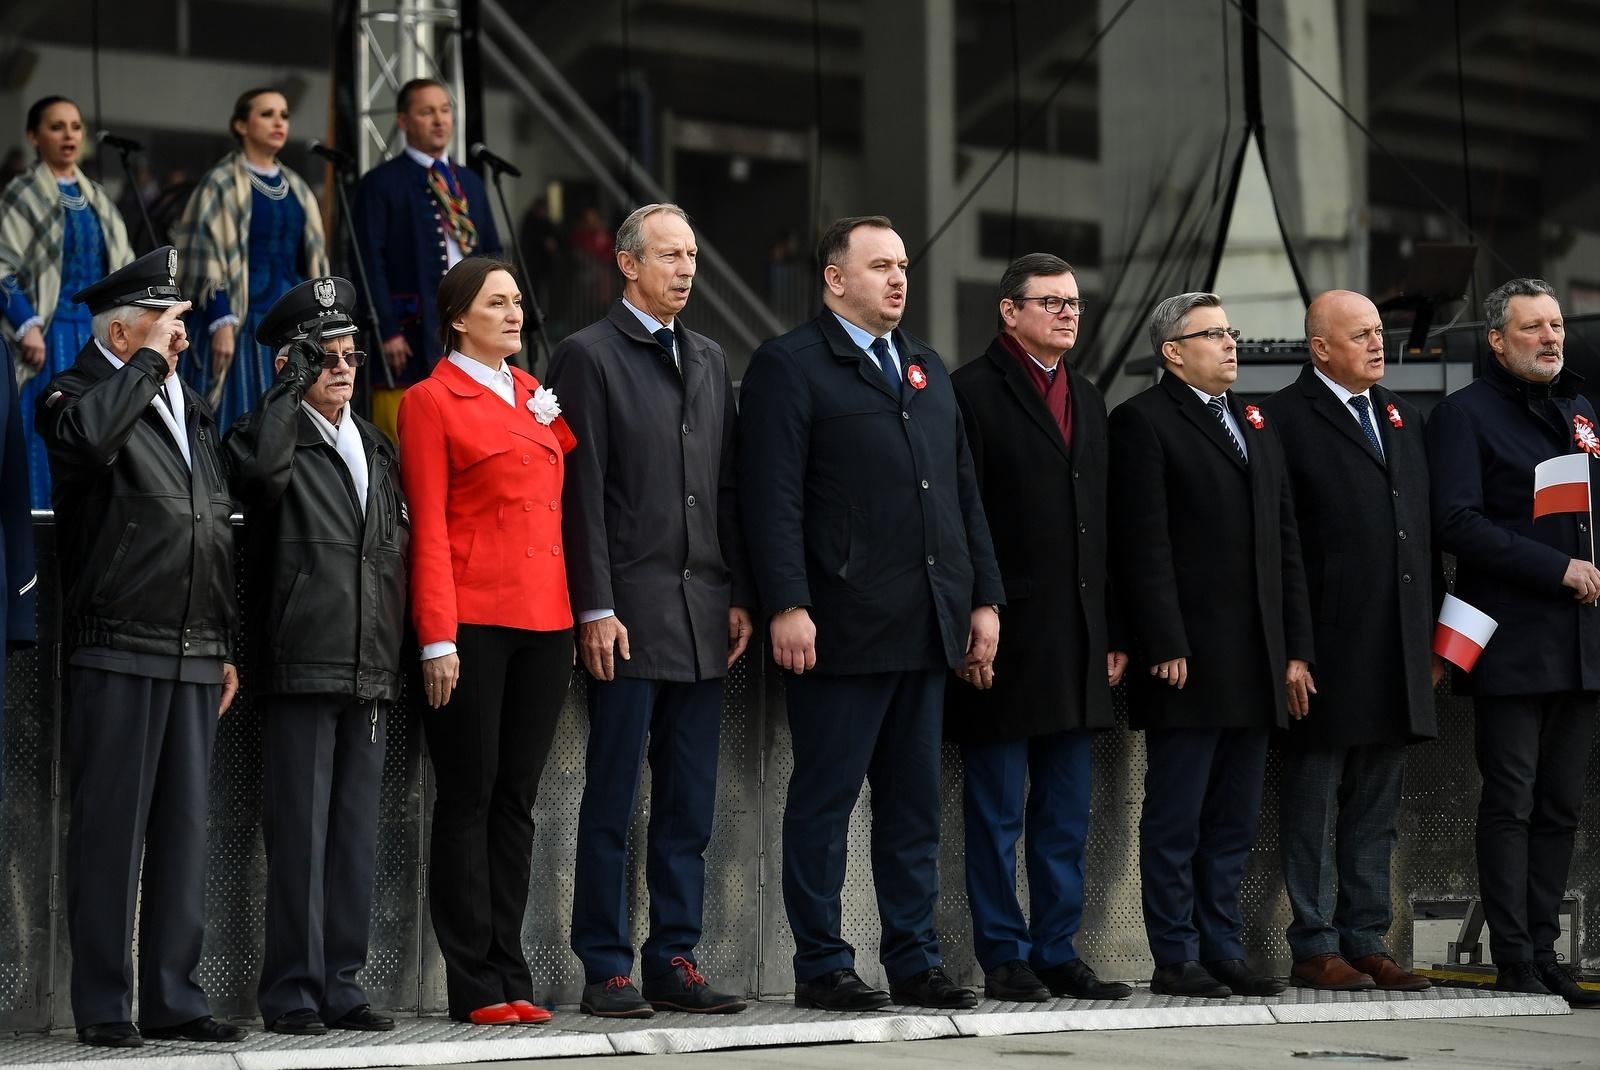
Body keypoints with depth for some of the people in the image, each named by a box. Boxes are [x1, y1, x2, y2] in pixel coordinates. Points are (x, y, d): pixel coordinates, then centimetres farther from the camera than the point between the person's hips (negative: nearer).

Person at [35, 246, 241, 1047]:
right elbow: (86, 436, -30)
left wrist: (226, 646, 19)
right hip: (117, 652, -7)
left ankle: (172, 997, 13)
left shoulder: (193, 409, 20)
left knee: (184, 831, 8)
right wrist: (147, 363, -17)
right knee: (111, 829, -4)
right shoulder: (81, 394, -3)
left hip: (194, 657, 7)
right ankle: (103, 1005, 0)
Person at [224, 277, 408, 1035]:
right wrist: (290, 385, -15)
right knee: (299, 837, -6)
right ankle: (291, 993, -2)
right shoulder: (272, 434, 0)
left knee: (356, 840, 8)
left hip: (371, 674, 6)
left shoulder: (377, 450, 19)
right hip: (300, 671, -6)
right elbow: (258, 467, -27)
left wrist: (398, 659, 14)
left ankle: (340, 986, 13)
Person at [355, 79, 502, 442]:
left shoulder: (470, 184, 19)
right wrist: (387, 331, -15)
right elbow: (370, 263, -7)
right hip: (410, 336, -6)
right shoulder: (380, 184, -1)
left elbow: (491, 257, 21)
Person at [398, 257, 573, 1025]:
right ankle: (473, 983, 2)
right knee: (469, 799, -1)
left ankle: (510, 973, 11)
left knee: (517, 799, 8)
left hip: (544, 618, 6)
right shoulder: (431, 401, -2)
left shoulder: (534, 395, 16)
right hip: (471, 621, -6)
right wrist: (437, 639, -13)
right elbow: (427, 528, -7)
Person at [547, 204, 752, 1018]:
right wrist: (595, 609, -14)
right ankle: (606, 971, 1)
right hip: (630, 613, -6)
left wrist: (739, 596, 9)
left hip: (703, 615, 6)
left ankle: (674, 960, 12)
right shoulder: (590, 356, -3)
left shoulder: (709, 360, 17)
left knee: (690, 805, 7)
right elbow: (582, 493, -8)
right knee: (612, 801, -2)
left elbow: (727, 486, 17)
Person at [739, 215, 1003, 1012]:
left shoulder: (927, 368, 19)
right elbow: (772, 498, -11)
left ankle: (913, 962, 14)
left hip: (927, 629, 7)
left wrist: (984, 597, 12)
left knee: (915, 804, 9)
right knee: (824, 798, -1)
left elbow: (963, 490, 20)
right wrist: (786, 607, -18)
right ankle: (822, 968, 4)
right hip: (841, 629, -7)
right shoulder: (789, 367, -3)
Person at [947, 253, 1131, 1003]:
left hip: (1077, 641, 7)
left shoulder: (1089, 402, 17)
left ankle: (1058, 953, 15)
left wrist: (1113, 631, 13)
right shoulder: (973, 392, -5)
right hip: (1005, 633, -7)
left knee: (1066, 814, 9)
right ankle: (1005, 958, 5)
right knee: (998, 810, 0)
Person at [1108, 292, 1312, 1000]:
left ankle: (1222, 951, 16)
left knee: (1234, 821, 10)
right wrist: (1165, 647, -17)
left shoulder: (1254, 425, 20)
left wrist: (1296, 649, 12)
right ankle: (1175, 960, 2)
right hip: (1188, 661, -7)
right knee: (1176, 820, -2)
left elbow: (1285, 543, 19)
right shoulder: (1143, 422, -4)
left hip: (1256, 664, 7)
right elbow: (1144, 545, -11)